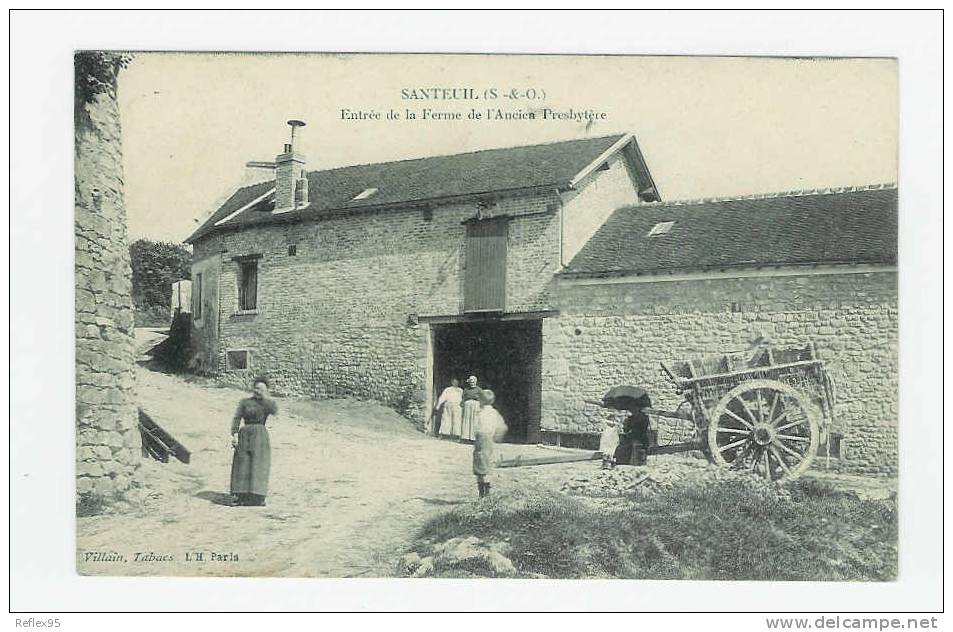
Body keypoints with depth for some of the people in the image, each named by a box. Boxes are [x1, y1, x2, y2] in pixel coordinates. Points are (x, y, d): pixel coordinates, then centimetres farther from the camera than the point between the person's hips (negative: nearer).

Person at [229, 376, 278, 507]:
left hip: (260, 436, 0)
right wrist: (235, 435, -9)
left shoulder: (268, 402, 9)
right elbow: (237, 418, 2)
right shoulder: (245, 402, 9)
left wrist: (265, 396, -11)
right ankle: (241, 496, 7)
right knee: (243, 465, 0)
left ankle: (257, 497, -3)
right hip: (245, 435, 1)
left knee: (258, 466, -6)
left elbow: (274, 411, -14)